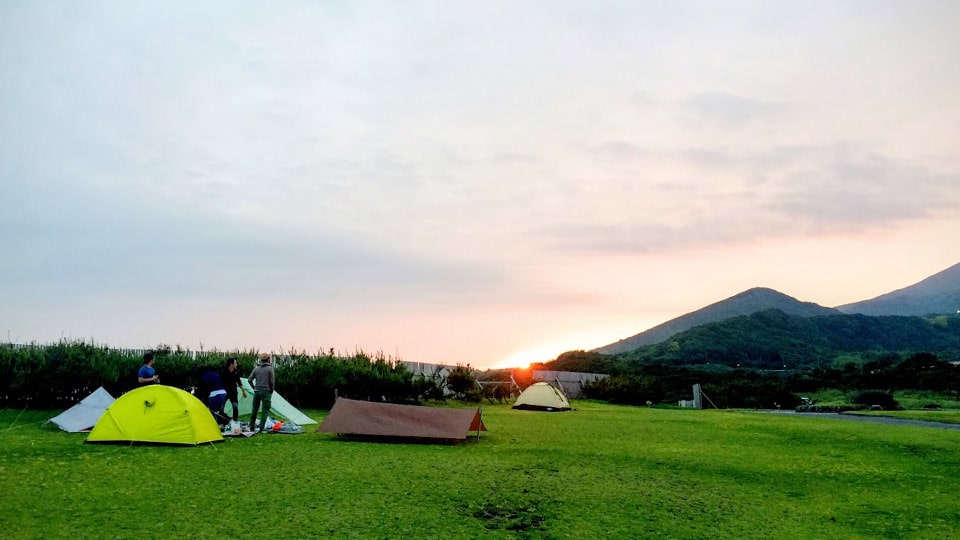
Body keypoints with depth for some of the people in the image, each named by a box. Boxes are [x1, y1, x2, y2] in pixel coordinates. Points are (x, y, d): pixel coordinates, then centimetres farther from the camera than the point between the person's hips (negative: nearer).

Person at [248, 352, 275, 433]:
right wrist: (271, 391, 5)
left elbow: (249, 379, 4)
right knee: (265, 411, 0)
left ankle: (251, 427, 25)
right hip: (266, 392, -5)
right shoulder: (270, 368, -6)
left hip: (257, 391, 5)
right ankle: (260, 428, -7)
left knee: (254, 410, 16)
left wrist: (254, 388, 15)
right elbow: (271, 382, -8)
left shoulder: (256, 368, 7)